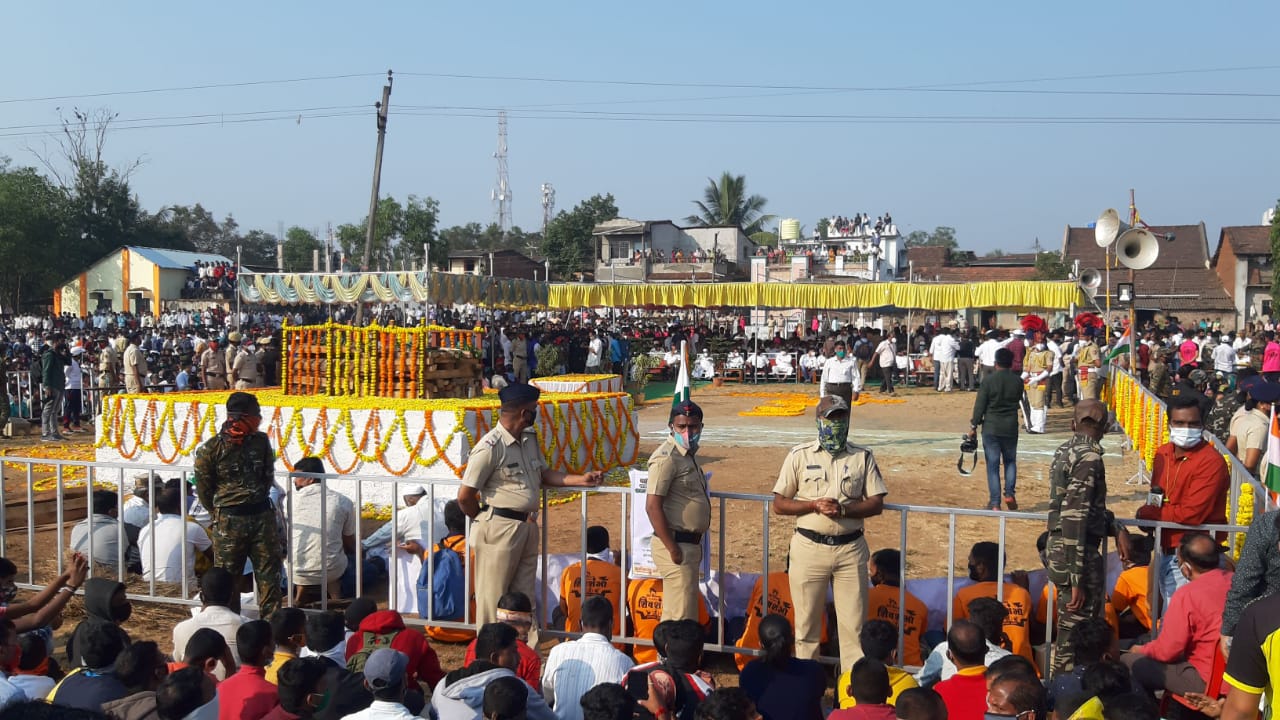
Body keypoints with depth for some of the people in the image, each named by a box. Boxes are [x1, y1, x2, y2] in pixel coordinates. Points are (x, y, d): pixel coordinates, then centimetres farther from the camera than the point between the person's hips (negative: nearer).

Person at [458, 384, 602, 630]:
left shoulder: (530, 439, 10)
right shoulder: (490, 447, -18)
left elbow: (544, 473, 20)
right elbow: (465, 497, -15)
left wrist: (582, 480, 9)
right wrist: (484, 520, 0)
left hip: (527, 527, 8)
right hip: (500, 530, -8)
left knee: (524, 598, 16)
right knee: (493, 598, 1)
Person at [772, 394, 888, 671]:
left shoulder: (862, 457, 5)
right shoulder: (800, 455, 3)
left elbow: (876, 503, 2)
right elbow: (779, 504, 2)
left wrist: (843, 508, -15)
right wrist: (814, 505, -13)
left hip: (850, 548, 1)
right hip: (809, 547, 0)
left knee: (854, 622, 2)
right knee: (807, 620, 7)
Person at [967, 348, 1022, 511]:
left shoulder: (988, 380, -10)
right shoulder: (1017, 381, -2)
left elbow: (980, 405, -9)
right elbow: (1018, 401, 9)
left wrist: (974, 425, -1)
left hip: (991, 428, -2)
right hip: (1011, 427, 2)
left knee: (993, 465, 3)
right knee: (1010, 461, 20)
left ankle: (994, 503, 3)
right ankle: (1009, 493, 7)